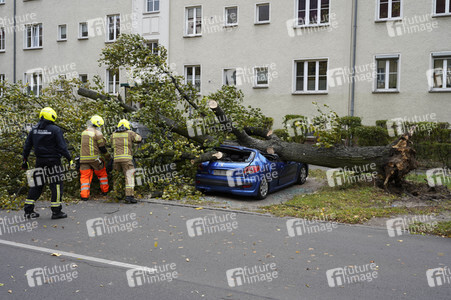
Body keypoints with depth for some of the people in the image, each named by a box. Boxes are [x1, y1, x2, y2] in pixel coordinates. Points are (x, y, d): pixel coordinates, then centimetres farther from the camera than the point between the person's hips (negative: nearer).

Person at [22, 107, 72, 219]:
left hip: (40, 162, 6)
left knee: (36, 185, 14)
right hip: (53, 162, -6)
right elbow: (62, 147, -13)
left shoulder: (34, 129, 7)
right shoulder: (55, 130, -11)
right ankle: (56, 211, 2)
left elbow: (27, 146, 11)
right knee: (56, 185, 2)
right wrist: (69, 159, -5)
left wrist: (25, 159, 20)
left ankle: (28, 210, 16)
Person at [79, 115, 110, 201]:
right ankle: (105, 190, 27)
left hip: (83, 158, 5)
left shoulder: (84, 132, 14)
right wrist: (108, 156, 8)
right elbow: (102, 147, -5)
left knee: (85, 176, 5)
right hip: (94, 158, -4)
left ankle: (84, 195, -5)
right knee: (102, 173, 16)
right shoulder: (97, 133, -7)